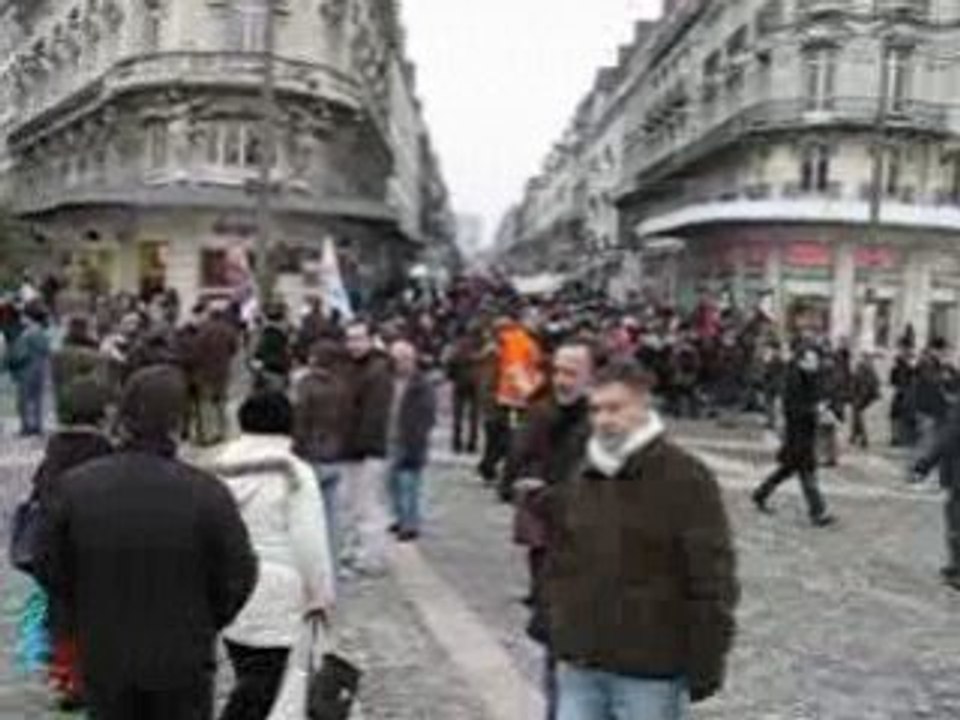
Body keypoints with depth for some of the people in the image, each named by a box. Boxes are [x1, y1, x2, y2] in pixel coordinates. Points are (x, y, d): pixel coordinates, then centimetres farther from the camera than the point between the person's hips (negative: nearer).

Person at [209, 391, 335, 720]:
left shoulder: (219, 469, 5)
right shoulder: (294, 475, -11)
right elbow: (310, 544, -11)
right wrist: (320, 595, -1)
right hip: (273, 597, -6)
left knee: (247, 675, 20)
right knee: (259, 684, -2)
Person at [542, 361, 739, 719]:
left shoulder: (686, 478, -11)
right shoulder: (579, 480, 9)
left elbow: (712, 576, -12)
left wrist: (705, 667, -12)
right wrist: (562, 641, 11)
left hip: (651, 675, -5)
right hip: (581, 670, 6)